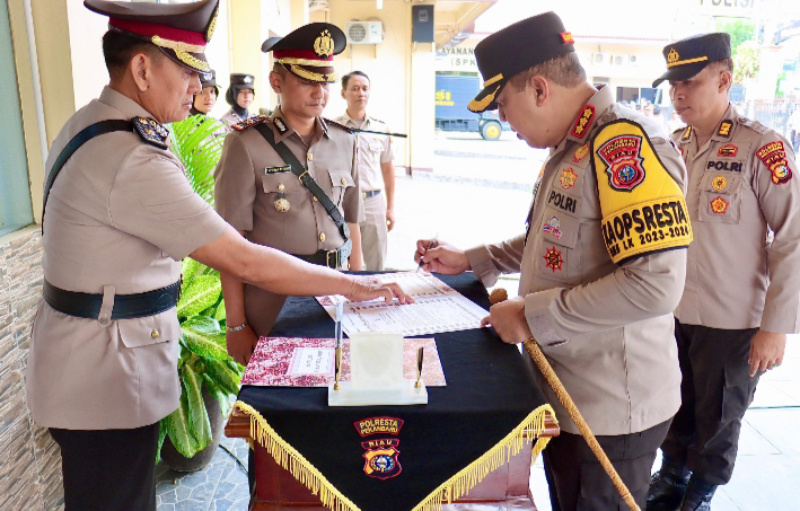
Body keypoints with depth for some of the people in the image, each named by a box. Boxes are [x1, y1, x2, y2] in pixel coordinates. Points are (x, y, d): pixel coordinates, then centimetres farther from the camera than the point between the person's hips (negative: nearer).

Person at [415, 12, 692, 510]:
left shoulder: (625, 143, -23)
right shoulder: (571, 148, 8)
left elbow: (656, 284, -30)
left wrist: (532, 314, -22)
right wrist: (469, 259, 15)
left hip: (611, 411, -9)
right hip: (564, 393, 9)